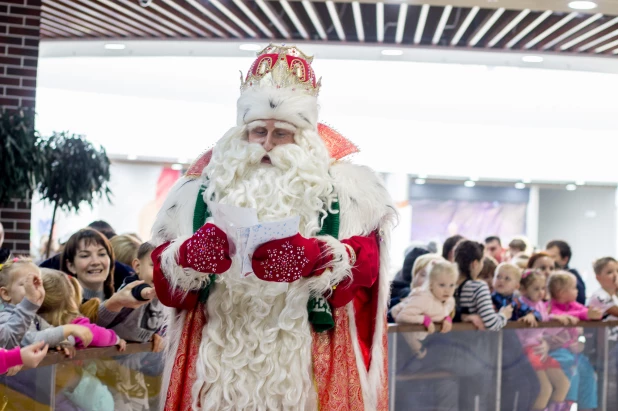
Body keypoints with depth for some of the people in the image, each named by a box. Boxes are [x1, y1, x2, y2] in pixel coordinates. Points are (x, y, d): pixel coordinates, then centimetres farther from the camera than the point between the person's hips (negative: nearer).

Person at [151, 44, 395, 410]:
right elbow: (163, 274, 5)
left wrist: (312, 259, -27)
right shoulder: (207, 184, 9)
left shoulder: (342, 185, 4)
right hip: (221, 365, 2)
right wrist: (190, 257, -18)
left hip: (309, 366, -2)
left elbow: (366, 263, -7)